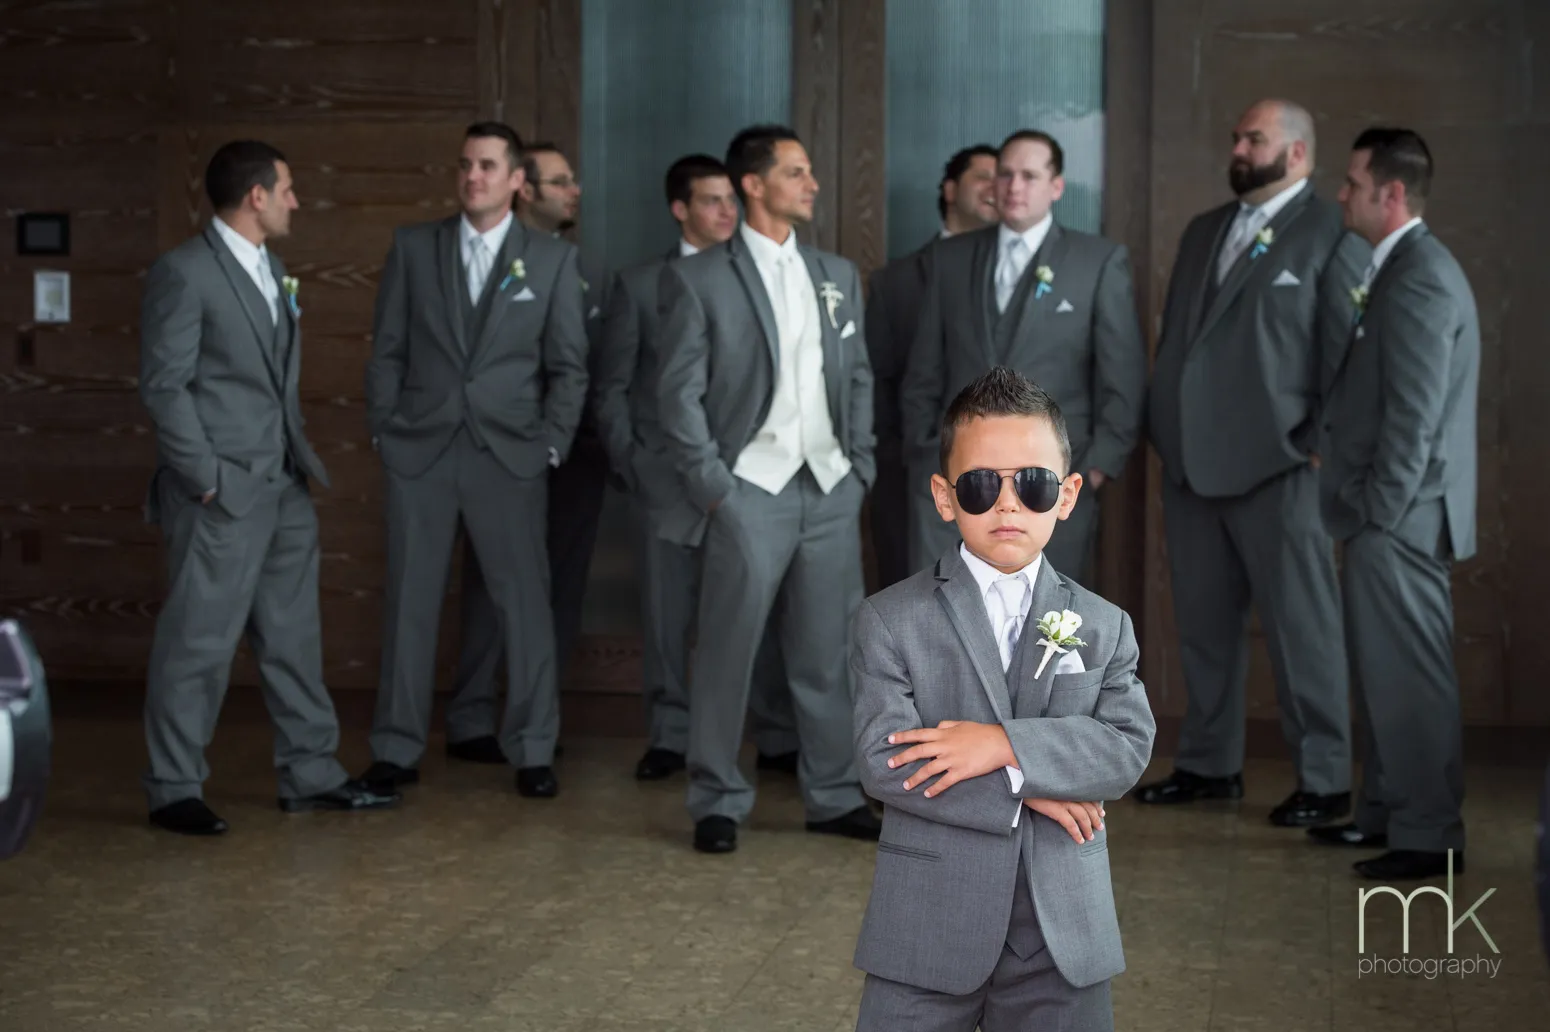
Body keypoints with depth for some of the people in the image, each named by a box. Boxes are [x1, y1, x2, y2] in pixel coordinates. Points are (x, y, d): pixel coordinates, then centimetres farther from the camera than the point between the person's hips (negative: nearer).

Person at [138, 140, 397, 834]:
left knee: (293, 638, 13)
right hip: (221, 496, -8)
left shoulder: (271, 270, 15)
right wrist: (207, 477, -15)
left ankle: (310, 775, 22)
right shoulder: (184, 273, -11)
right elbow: (163, 384, -13)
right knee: (198, 642, -2)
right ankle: (174, 790, 8)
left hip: (284, 489, 8)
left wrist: (299, 455, 11)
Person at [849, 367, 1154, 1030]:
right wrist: (1024, 791, -14)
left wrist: (1007, 745, -19)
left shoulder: (1104, 626, 7)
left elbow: (1129, 748, -6)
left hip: (1064, 938, 3)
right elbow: (884, 763, -13)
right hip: (928, 932, -2)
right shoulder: (890, 621, -3)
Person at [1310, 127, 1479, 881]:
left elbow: (1414, 416, -21)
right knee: (1384, 671, 17)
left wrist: (1377, 514, -18)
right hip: (1384, 517, 10)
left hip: (1398, 521, -10)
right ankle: (1385, 813, 27)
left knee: (1408, 675, -5)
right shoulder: (1405, 269, 15)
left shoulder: (1420, 279, -16)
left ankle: (1428, 838, 2)